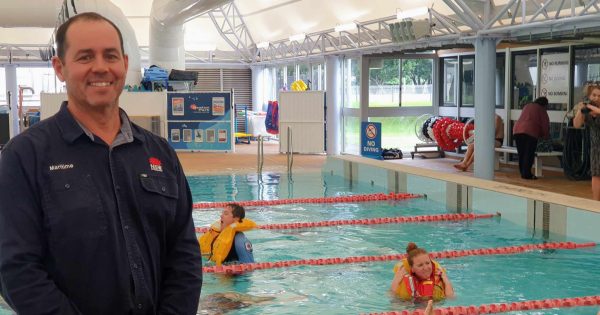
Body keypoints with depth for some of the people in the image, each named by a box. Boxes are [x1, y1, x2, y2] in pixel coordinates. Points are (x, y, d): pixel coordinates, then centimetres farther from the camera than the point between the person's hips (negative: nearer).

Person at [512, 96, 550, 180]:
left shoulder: (527, 106, 27)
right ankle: (526, 174, -6)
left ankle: (523, 173, 14)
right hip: (530, 132, -6)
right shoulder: (541, 110, 9)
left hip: (517, 130, 6)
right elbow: (545, 124, 10)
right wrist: (546, 136, 29)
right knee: (529, 154, -3)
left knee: (521, 153, 11)